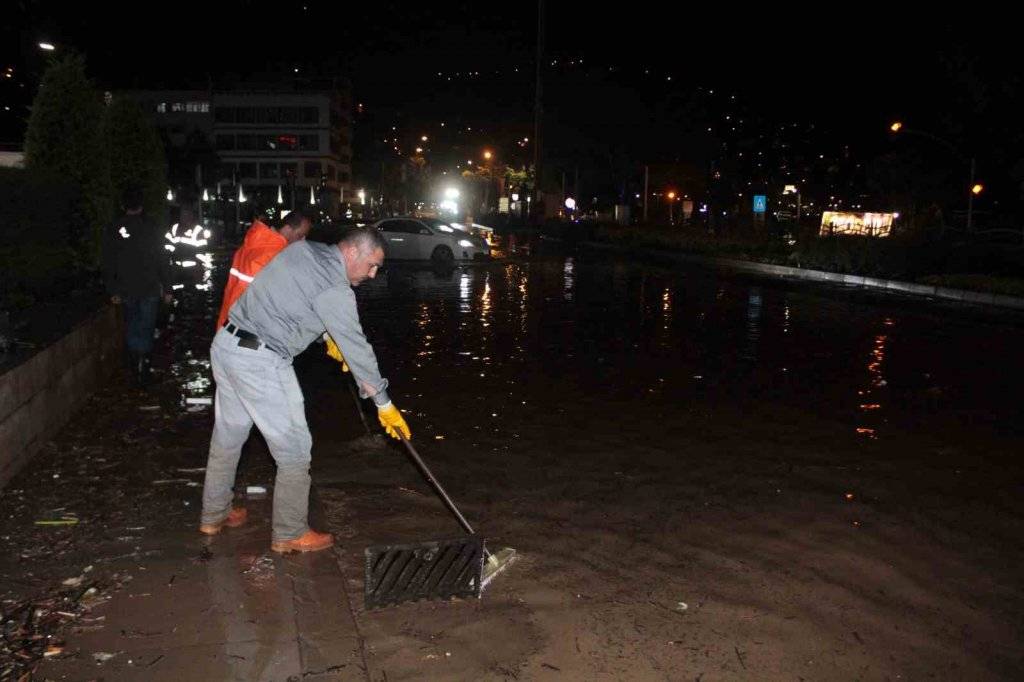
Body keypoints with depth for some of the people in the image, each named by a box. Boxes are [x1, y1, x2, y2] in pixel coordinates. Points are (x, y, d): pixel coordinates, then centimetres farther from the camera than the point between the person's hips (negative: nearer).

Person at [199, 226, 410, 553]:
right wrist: (384, 404, -5)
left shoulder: (304, 250, 8)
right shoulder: (334, 289, -16)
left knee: (227, 436, 22)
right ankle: (289, 534, 15)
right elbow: (356, 347, -13)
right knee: (294, 449, 3)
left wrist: (327, 336, 28)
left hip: (225, 343, 9)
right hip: (260, 362, -9)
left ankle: (214, 514, 39)